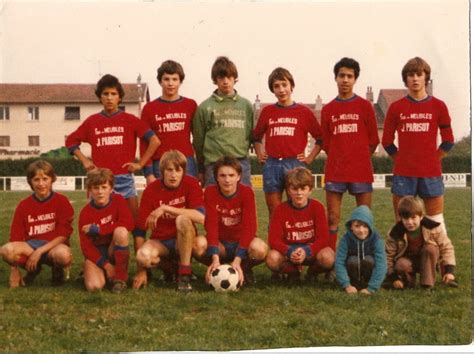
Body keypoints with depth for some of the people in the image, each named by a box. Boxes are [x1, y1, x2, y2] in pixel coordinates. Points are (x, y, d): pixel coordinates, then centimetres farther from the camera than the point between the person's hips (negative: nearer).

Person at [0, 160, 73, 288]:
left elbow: (63, 235, -8)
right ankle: (33, 270, 5)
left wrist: (39, 252, -18)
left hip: (54, 245, -2)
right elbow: (15, 237, 3)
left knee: (63, 254, -39)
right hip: (30, 245, 3)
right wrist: (14, 270, -4)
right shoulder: (23, 205, 4)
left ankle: (57, 271, 2)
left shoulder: (61, 201, -3)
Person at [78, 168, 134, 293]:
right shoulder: (85, 213, -7)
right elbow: (85, 245, -10)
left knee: (121, 231, -32)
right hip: (96, 252, -1)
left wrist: (98, 229, -21)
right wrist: (105, 264, -22)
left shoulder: (118, 200, -6)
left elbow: (128, 223, -21)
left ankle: (120, 278, -19)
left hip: (114, 250, 1)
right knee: (94, 286, -29)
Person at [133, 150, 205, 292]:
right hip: (160, 242, 1)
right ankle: (169, 267, 3)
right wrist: (141, 271, -11)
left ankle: (184, 275, -23)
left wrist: (166, 208, -29)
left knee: (183, 220, -33)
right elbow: (141, 229, -8)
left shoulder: (191, 184, -10)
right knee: (143, 255, -33)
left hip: (184, 241, -1)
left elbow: (201, 217, -27)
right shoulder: (151, 190, -8)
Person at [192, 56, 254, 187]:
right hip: (214, 164, -2)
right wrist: (201, 170, 8)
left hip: (241, 163, 2)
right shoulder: (205, 107, 2)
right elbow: (198, 141, 6)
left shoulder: (246, 105, 9)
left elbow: (253, 135, 14)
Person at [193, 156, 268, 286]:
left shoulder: (247, 192, -14)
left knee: (259, 248, -35)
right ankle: (217, 270, -1)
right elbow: (211, 225, -21)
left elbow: (248, 227, -22)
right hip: (220, 244, 1)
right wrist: (215, 259, -34)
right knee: (199, 244, -32)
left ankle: (245, 269, 0)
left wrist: (237, 260, -33)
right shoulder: (210, 192, -12)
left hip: (242, 243, -1)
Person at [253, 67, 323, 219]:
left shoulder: (304, 112, 4)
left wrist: (310, 158, 1)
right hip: (271, 165, 2)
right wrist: (259, 155, 9)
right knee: (274, 211, 5)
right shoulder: (267, 111, 9)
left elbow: (321, 138, 8)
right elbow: (256, 137, 22)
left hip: (295, 164, -2)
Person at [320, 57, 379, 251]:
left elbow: (373, 140, 5)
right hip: (335, 171, 2)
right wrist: (340, 157, 4)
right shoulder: (328, 109, 8)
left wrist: (359, 158, 6)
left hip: (361, 171, -1)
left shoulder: (365, 106, 3)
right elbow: (326, 143, 12)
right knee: (333, 219, 2)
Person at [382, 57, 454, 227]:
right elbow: (387, 141, 8)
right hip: (403, 174, 0)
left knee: (436, 223, 4)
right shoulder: (396, 107, 3)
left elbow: (448, 140, 8)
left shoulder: (438, 106, 3)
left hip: (431, 173, 0)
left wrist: (433, 160, 3)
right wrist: (402, 161, 4)